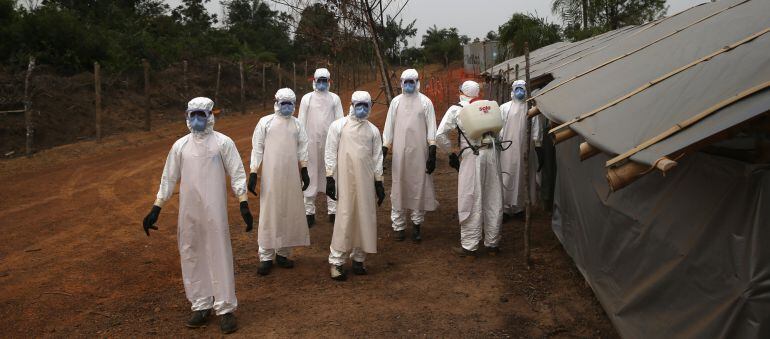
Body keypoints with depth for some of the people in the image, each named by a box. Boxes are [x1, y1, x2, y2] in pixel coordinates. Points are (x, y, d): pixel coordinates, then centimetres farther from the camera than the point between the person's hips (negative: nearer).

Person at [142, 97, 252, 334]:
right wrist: (155, 210, 8)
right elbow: (168, 179, 11)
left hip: (214, 212, -4)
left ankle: (225, 308, 9)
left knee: (219, 255, -1)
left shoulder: (222, 142, -3)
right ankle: (201, 305, 25)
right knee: (191, 256, 10)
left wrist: (244, 205, -11)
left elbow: (237, 175, -3)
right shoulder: (180, 145, 6)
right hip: (188, 212, 4)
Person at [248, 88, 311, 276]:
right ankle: (266, 257, 6)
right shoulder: (265, 122, -1)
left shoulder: (297, 124, 7)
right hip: (270, 176, -3)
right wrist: (253, 174, -6)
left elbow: (302, 149, 12)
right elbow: (257, 148, -1)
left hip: (291, 176, 3)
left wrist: (304, 171, 7)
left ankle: (283, 253, 19)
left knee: (289, 214, 7)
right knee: (269, 214, -1)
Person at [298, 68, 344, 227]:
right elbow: (301, 122, 5)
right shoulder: (307, 98, 4)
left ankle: (333, 210, 10)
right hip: (312, 142, -1)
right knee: (311, 176, 0)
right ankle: (309, 211, 7)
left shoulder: (334, 98, 7)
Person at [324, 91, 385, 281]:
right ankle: (336, 262, 1)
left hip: (366, 180, 4)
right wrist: (329, 178, -7)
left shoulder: (373, 130, 10)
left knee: (365, 218, 5)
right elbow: (331, 153, -1)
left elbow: (377, 157, 11)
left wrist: (379, 182, 8)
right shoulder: (338, 126, 1)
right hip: (346, 180, -3)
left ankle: (358, 258, 19)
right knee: (345, 218, -6)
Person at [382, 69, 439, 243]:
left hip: (419, 152, -1)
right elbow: (389, 127, 8)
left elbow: (431, 129, -1)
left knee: (419, 187, 2)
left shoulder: (425, 102, 2)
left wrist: (432, 153, -8)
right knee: (399, 187, 3)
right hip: (400, 151, 1)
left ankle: (417, 224, 13)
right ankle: (398, 225, 12)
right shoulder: (396, 101, 7)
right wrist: (384, 150, 2)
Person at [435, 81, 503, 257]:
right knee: (493, 201, 12)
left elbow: (440, 135, -5)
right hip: (492, 153, 4)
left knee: (471, 202, 4)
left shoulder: (456, 109, 1)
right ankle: (492, 244, 22)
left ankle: (469, 246, 10)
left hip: (472, 156, -4)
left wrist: (451, 153, 8)